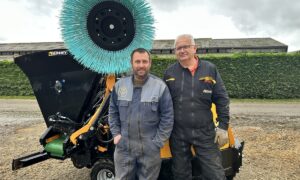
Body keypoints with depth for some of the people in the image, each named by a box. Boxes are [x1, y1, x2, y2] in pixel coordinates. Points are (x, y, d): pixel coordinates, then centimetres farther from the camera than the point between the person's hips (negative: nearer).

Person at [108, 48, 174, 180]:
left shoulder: (160, 86, -9)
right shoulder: (120, 85, 1)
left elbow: (167, 117, -7)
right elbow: (113, 111, 10)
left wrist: (158, 142, -10)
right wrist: (116, 134, 2)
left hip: (150, 148, -2)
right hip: (123, 146, 3)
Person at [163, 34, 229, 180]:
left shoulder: (210, 69, -1)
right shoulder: (169, 72, 2)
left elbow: (222, 99, 1)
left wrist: (223, 126, -4)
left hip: (205, 133, -1)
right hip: (178, 134, 1)